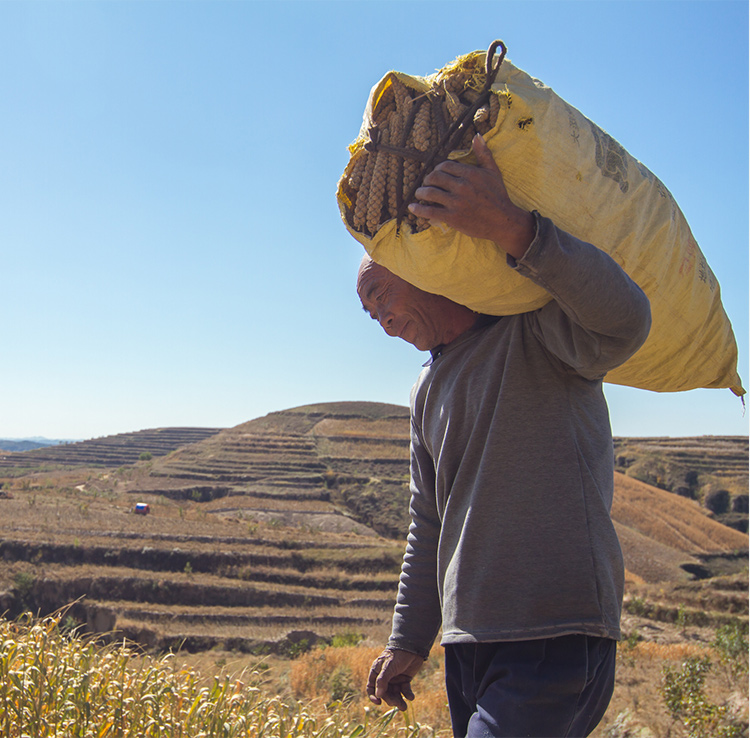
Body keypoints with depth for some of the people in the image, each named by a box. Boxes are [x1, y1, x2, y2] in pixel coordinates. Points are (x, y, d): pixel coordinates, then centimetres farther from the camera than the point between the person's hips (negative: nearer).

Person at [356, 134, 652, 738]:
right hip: (469, 646, 8)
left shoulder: (535, 334, -7)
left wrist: (513, 228, -40)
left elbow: (624, 323, -30)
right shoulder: (428, 392, 17)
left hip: (557, 642, -7)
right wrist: (410, 640, 19)